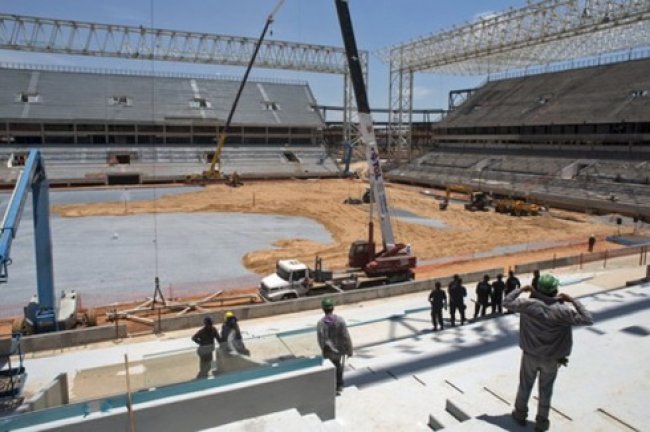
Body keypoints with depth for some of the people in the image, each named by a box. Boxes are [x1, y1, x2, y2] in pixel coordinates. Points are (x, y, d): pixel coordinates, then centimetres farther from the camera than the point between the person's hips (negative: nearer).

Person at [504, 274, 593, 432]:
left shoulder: (529, 305, -20)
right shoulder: (563, 310, -21)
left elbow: (507, 302, -9)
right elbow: (588, 320, -14)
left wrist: (521, 289, 0)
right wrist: (573, 300, -9)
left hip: (530, 355, 1)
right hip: (551, 359, 0)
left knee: (525, 386, 20)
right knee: (545, 391, 17)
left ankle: (520, 414, 37)